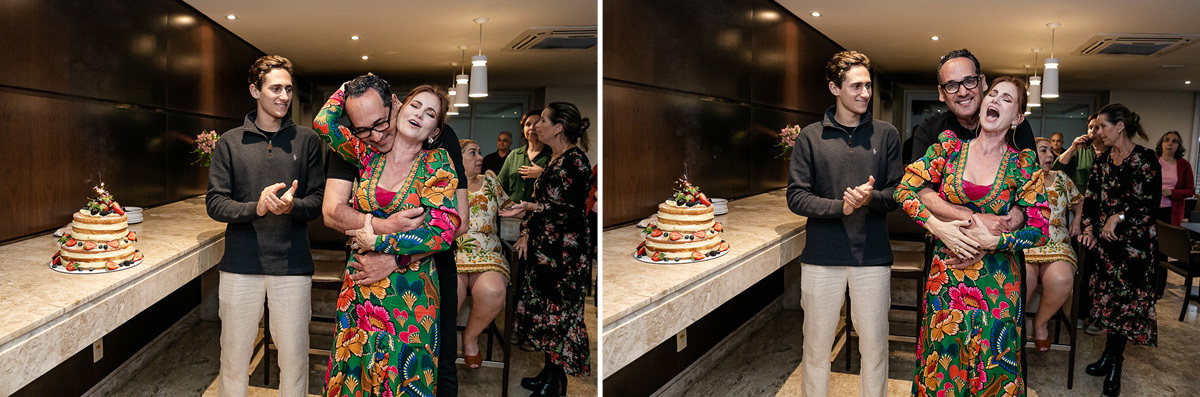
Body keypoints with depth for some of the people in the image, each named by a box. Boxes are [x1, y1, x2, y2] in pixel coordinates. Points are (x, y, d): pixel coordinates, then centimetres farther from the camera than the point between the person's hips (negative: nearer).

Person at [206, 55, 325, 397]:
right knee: (233, 359, 10)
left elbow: (318, 201, 3)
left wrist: (291, 205, -19)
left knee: (294, 359, 5)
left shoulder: (307, 141, 5)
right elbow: (215, 203, 0)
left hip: (291, 265, 0)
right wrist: (255, 208, -19)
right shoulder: (230, 142, 5)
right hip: (240, 264, 0)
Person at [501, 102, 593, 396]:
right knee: (544, 308, 13)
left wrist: (531, 207, -27)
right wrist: (526, 233, 7)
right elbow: (537, 199, 18)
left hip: (565, 253, -9)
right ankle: (550, 372, 25)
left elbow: (571, 210, -20)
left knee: (558, 313, -1)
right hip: (544, 248, 9)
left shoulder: (575, 161, -15)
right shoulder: (553, 159, 14)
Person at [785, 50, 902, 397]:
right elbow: (796, 197, -3)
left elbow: (897, 193, 5)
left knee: (875, 346, 8)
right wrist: (840, 207, -18)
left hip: (872, 256, 1)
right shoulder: (810, 137, 2)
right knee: (816, 348, 9)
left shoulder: (886, 135, 6)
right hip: (822, 256, -1)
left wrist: (870, 198, -17)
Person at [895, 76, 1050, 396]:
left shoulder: (1022, 164, -2)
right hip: (946, 277, 1)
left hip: (996, 284, -1)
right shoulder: (949, 145, 1)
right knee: (941, 369, 6)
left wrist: (992, 241, -15)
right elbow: (905, 189, -1)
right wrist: (937, 226, -13)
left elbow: (1039, 231, -3)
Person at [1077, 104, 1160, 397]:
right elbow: (1091, 197, 10)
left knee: (1124, 300, -1)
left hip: (1134, 240, -6)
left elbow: (1150, 202, -14)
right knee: (1108, 296, 9)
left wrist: (1119, 217, -18)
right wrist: (1089, 228, 0)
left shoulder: (1144, 159, -9)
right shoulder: (1103, 160, 10)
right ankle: (1109, 358, 19)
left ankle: (1114, 366, 8)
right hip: (1105, 238, 6)